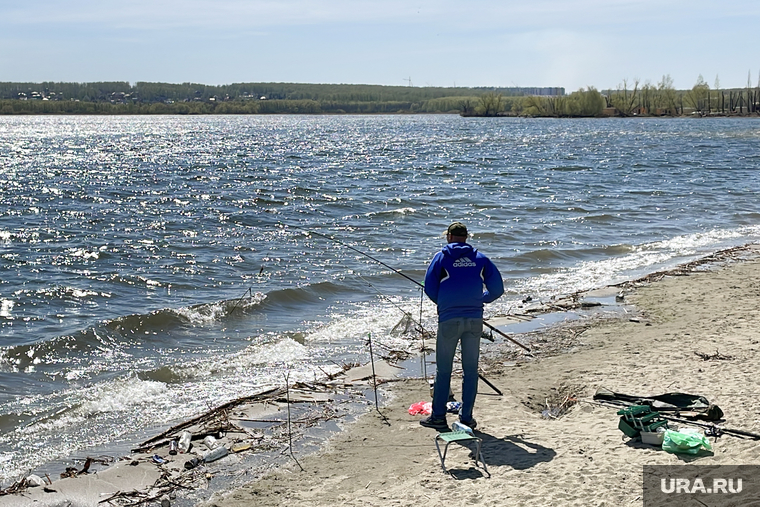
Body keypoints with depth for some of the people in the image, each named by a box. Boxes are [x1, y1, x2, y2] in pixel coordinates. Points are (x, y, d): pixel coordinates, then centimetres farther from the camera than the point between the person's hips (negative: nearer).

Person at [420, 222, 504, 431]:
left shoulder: (441, 257, 3)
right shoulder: (480, 259, 8)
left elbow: (429, 288, 2)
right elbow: (497, 289, 6)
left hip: (449, 319, -2)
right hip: (474, 319, 2)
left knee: (443, 369, 5)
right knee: (471, 369, 8)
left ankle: (438, 417, 7)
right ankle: (467, 417, 12)